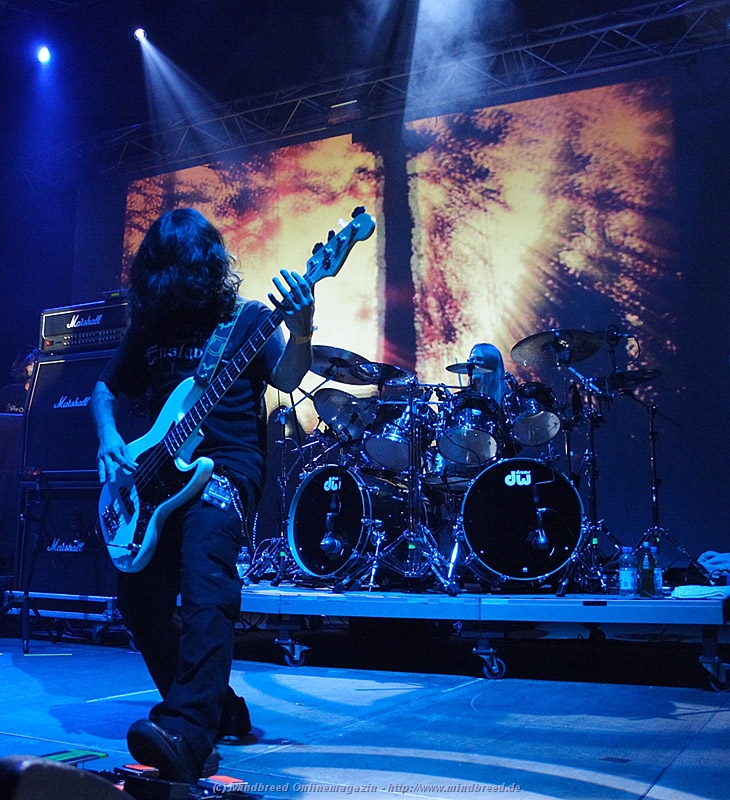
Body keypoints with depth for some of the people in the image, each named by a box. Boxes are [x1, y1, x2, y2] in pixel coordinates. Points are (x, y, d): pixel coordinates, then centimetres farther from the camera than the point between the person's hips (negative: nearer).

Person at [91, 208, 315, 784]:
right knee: (139, 596, 0)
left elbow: (287, 378, -13)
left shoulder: (248, 317, 2)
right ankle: (217, 708, 18)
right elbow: (106, 389, 24)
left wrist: (300, 331, -33)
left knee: (205, 576, -30)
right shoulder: (148, 325, 15)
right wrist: (109, 439, 4)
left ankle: (188, 736, -37)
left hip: (228, 466, -6)